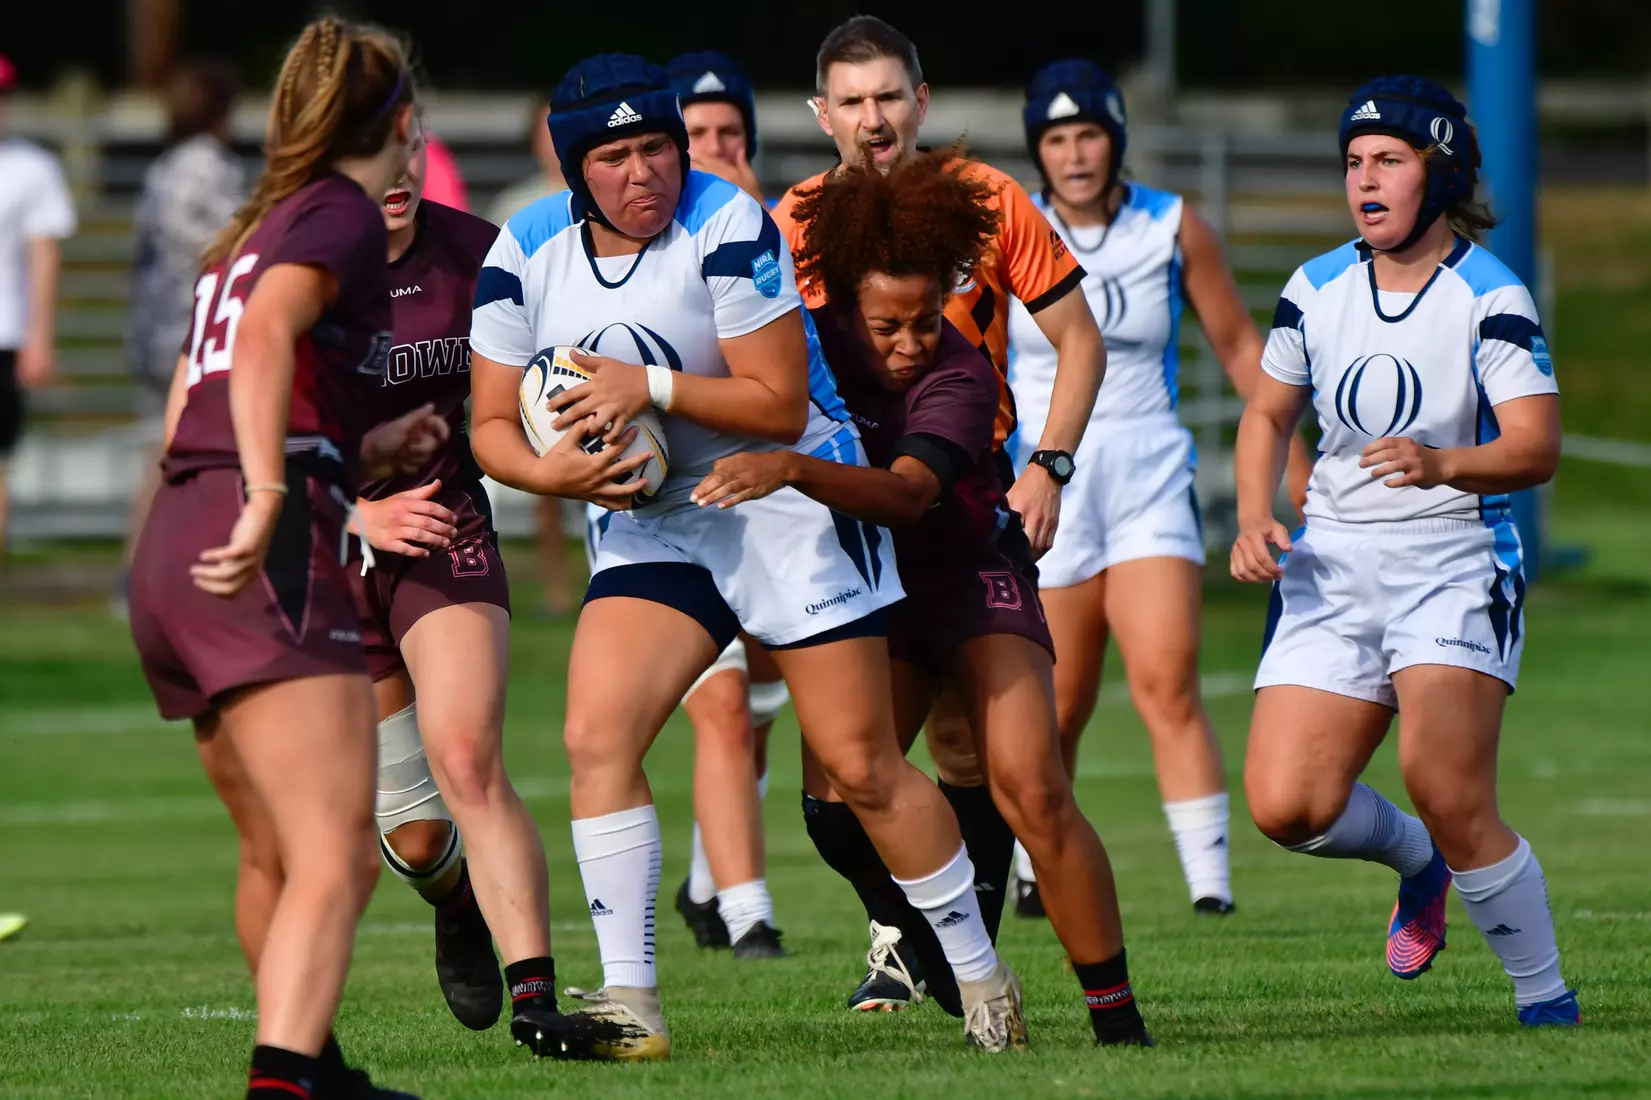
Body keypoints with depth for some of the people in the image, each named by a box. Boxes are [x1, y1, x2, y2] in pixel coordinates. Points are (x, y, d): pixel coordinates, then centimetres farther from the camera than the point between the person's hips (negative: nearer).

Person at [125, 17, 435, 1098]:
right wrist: (270, 495, -28)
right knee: (336, 862, -18)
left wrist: (363, 452, 32)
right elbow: (266, 336, -20)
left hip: (174, 545, 9)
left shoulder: (254, 229, 25)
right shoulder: (342, 214, 0)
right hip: (267, 555, -9)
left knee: (276, 855, 24)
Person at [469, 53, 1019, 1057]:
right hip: (657, 517, 5)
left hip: (793, 497, -4)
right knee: (596, 735, -14)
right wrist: (549, 472, -18)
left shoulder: (729, 228, -18)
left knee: (862, 766, -2)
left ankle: (982, 975, 15)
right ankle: (630, 1004, -11)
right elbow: (494, 426, 2)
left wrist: (651, 385, -26)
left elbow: (780, 405, -18)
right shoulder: (527, 253, -4)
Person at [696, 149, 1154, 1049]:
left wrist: (790, 470, -56)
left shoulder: (960, 377, -25)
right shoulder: (813, 339, -12)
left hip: (971, 576, -4)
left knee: (1030, 790, -18)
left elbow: (906, 493, -41)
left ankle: (1117, 1018, -10)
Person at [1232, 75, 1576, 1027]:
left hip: (1454, 565, -5)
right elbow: (1269, 413, 21)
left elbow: (1537, 446, -18)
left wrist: (1444, 465, -38)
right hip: (1334, 565, 5)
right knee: (1286, 806, -8)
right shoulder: (1318, 289, 7)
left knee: (1450, 799, -21)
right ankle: (1418, 861, 26)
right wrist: (1256, 521, 4)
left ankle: (1548, 1002, -4)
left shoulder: (1490, 297, -8)